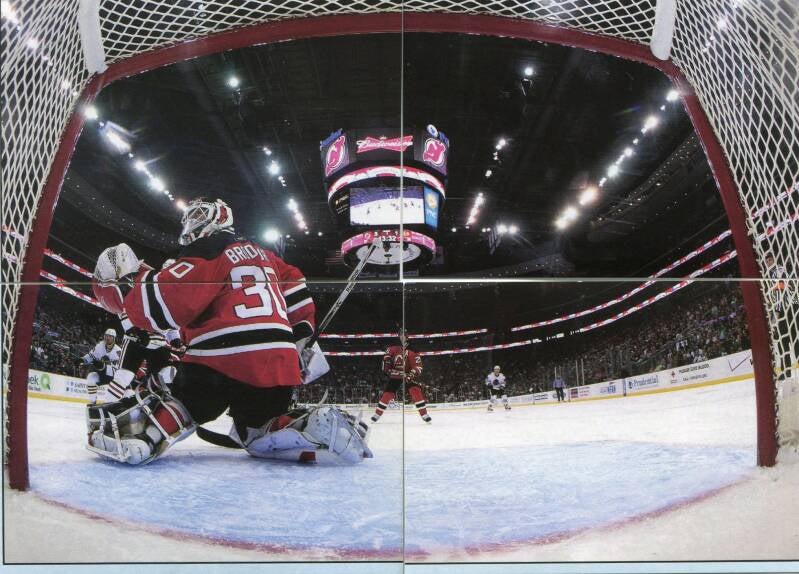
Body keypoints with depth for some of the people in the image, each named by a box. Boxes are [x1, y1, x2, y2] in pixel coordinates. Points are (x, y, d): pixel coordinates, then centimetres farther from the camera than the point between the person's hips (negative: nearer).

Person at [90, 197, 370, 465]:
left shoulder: (207, 252, 1)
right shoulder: (260, 253, 25)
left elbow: (165, 302, -11)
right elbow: (296, 292, 26)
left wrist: (126, 282, 1)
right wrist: (301, 340, 31)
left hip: (224, 360, -7)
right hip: (278, 364, 7)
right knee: (260, 432, 21)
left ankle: (146, 435, -25)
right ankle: (317, 426, -7)